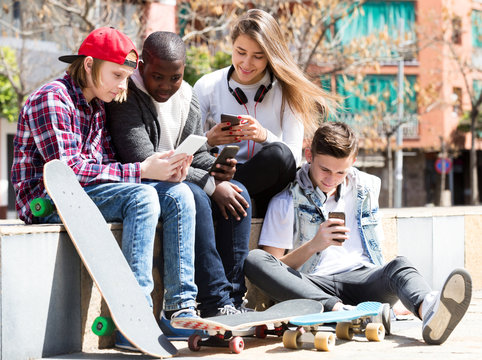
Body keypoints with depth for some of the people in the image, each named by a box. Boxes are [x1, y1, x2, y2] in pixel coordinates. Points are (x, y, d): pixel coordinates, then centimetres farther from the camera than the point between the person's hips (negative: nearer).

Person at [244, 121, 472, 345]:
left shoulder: (367, 188, 16)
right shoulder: (286, 201, 6)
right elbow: (273, 268, 1)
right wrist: (313, 246, -13)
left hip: (363, 279, 2)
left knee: (399, 265, -31)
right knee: (254, 260, -30)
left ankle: (429, 311, -68)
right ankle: (340, 311, -48)